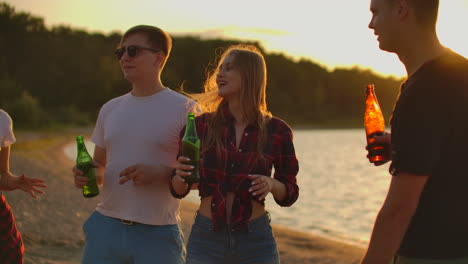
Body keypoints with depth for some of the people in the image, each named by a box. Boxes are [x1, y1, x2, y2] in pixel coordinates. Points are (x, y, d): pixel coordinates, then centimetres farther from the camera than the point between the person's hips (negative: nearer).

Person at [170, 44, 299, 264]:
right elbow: (178, 190, 6)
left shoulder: (277, 130, -1)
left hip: (256, 240, 0)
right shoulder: (200, 125, 0)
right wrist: (181, 177, -16)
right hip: (206, 238, 0)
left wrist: (272, 185, -14)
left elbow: (289, 194, 7)